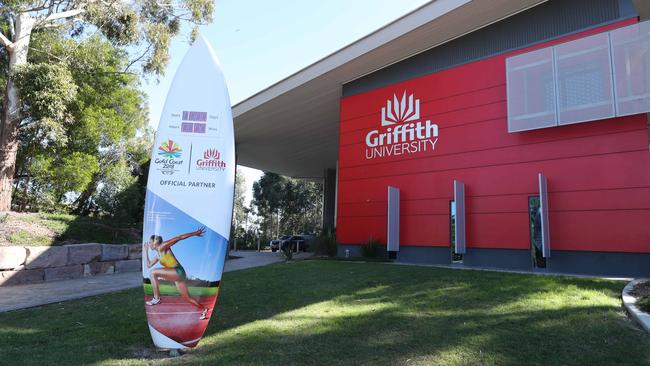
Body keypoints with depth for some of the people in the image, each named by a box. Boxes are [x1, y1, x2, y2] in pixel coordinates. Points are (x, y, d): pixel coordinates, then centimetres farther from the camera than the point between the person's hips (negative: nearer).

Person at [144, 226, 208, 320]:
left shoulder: (163, 247, -4)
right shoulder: (158, 255, 20)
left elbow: (179, 238, -7)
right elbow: (149, 265, 29)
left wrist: (195, 233, -11)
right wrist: (145, 251, 30)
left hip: (178, 271, -9)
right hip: (176, 274, 9)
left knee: (154, 273, -15)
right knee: (186, 298, 12)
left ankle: (156, 298, -10)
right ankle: (203, 309, 22)